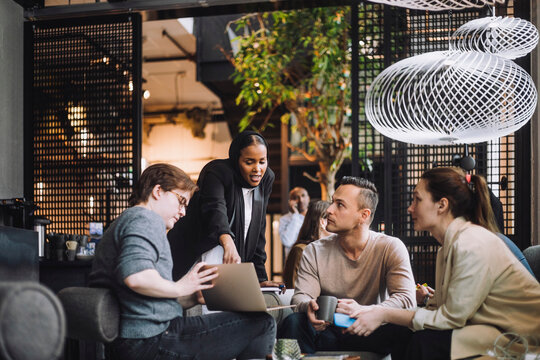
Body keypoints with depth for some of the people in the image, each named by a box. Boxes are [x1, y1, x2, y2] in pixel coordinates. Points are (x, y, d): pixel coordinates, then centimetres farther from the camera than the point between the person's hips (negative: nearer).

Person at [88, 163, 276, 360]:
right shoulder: (145, 219, -8)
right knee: (262, 325, -13)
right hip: (150, 339, -11)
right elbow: (135, 277, -28)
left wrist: (189, 298, 11)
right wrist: (179, 288, -12)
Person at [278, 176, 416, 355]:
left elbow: (406, 299, -15)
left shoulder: (391, 248, -5)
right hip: (326, 332, 1)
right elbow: (300, 296, -4)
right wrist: (308, 306, -31)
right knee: (293, 322, -31)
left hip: (370, 335, 0)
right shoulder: (314, 251, 3)